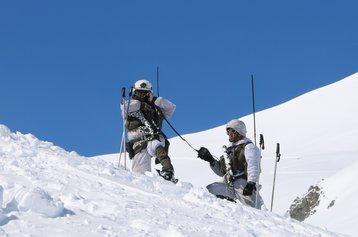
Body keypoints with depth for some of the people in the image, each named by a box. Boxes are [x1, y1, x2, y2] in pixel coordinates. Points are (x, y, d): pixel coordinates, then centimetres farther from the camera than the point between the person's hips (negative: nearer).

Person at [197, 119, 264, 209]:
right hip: (229, 185, 8)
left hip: (244, 184, -8)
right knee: (209, 190, -4)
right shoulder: (229, 149, 23)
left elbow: (253, 167, -16)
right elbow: (221, 172, 27)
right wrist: (211, 160, 11)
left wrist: (251, 183, -31)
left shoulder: (249, 147, -1)